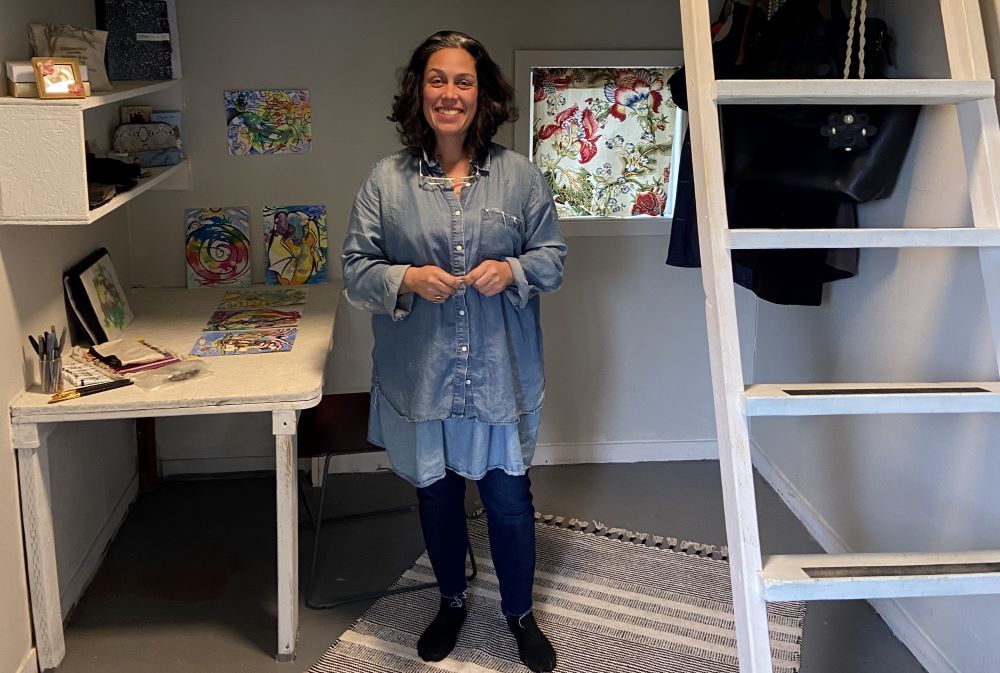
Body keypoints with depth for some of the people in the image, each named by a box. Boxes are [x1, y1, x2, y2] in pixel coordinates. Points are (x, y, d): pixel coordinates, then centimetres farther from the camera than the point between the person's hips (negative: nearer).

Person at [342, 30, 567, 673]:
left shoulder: (520, 174, -2)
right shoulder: (386, 179, -4)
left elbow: (552, 256, 3)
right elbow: (356, 268, -2)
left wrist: (510, 270, -17)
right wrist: (409, 279, -20)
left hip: (500, 373, 0)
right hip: (421, 375, 1)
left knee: (509, 498, 9)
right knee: (437, 495, 18)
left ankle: (520, 613, 35)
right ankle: (452, 602, 43)